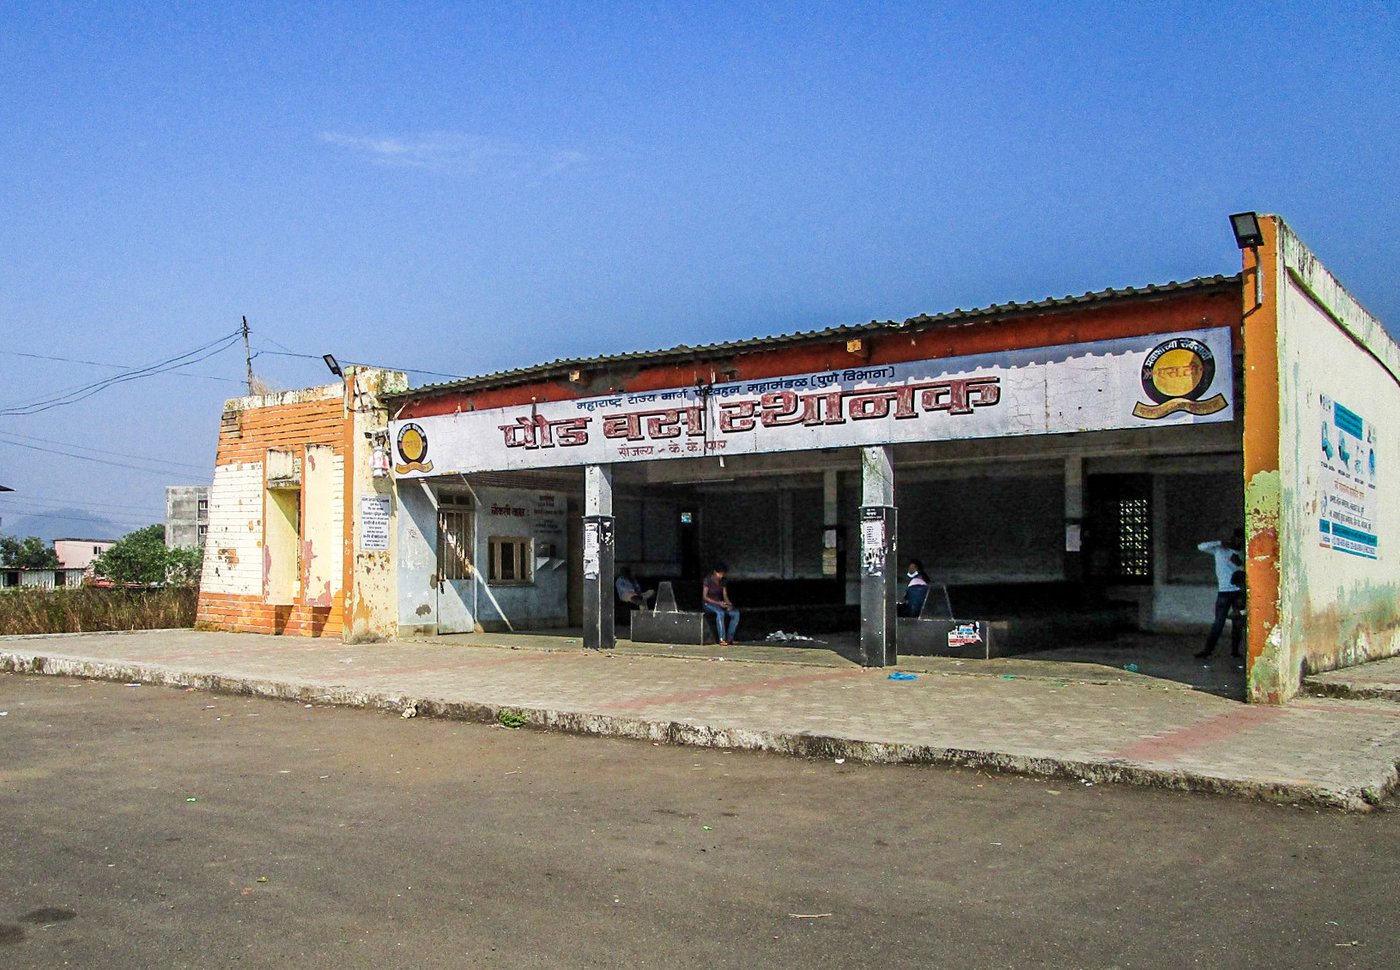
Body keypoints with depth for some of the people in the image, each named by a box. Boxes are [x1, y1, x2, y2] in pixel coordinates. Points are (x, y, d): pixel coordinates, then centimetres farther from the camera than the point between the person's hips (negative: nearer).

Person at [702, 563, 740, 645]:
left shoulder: (722, 581, 6)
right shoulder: (708, 580, -11)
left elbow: (725, 595, 7)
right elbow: (705, 597, -13)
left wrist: (728, 604, -15)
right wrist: (718, 603, -23)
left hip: (720, 603, 6)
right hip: (709, 604, -6)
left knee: (736, 613, -19)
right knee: (720, 612, -38)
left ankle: (729, 638, -18)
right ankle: (722, 639, -36)